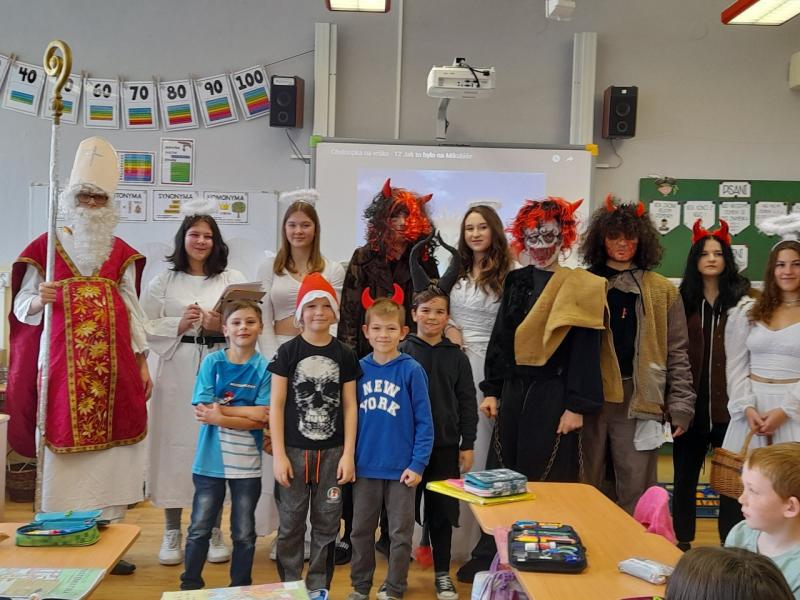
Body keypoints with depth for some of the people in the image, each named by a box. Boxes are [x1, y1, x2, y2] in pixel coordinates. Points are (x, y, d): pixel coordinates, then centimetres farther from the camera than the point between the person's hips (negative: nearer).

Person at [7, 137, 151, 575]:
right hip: (65, 368, -3)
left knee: (111, 448, 3)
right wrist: (40, 299, -21)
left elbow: (132, 310, 11)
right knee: (65, 446, -3)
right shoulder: (44, 247, 3)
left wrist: (142, 363, 7)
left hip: (113, 368, 3)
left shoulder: (121, 253, 11)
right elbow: (22, 306, 2)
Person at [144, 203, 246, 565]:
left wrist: (222, 326, -14)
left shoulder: (233, 280, 8)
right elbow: (145, 325, 4)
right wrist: (178, 325, -10)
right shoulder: (164, 281, 9)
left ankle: (213, 530, 15)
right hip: (176, 369, 0)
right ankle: (172, 531, 13)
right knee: (175, 441, 0)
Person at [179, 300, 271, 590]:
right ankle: (190, 585, 28)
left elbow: (262, 419, -11)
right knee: (199, 529, 10)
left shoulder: (265, 369, -4)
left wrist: (221, 412, -18)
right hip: (210, 460, 0)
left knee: (244, 534, 13)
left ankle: (241, 588, 28)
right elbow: (202, 411, -11)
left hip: (247, 464, 0)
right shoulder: (211, 362, -3)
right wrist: (246, 412, -14)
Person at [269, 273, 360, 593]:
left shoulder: (345, 355, 4)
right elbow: (277, 405, -2)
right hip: (294, 451, -1)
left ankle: (319, 589, 23)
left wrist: (348, 454, -2)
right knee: (290, 525, 6)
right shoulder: (288, 351, -1)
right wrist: (278, 455, -7)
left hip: (332, 452, 2)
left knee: (327, 526, 9)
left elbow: (349, 406, 4)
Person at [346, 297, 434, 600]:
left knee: (400, 533, 9)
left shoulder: (411, 370, -9)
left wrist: (417, 464, -11)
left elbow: (424, 422, -7)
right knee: (361, 530, 15)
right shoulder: (359, 369, 0)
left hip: (400, 469, -3)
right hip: (364, 467, 3)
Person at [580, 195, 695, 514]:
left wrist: (680, 405, -2)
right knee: (587, 486, 9)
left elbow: (677, 352, 4)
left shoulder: (662, 290, 6)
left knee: (635, 490, 3)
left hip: (637, 401, -1)